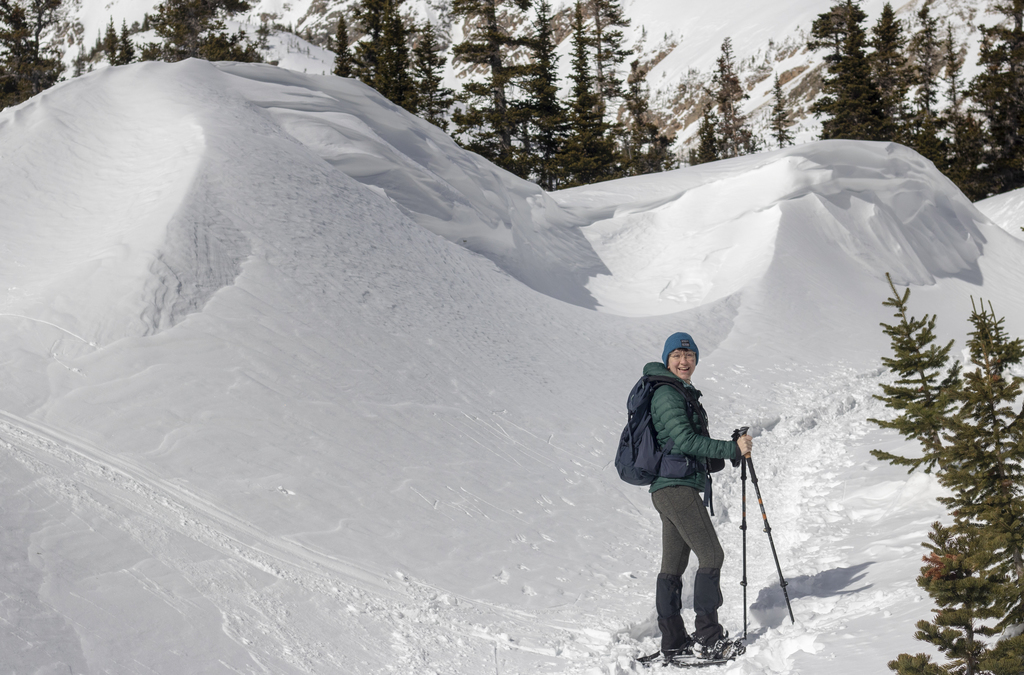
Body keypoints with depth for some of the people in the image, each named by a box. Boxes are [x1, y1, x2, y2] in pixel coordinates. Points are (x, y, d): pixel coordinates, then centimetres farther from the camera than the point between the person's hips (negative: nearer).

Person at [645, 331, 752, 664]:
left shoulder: (684, 395, 23)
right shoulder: (667, 394, -9)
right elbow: (685, 440, -18)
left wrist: (728, 456, 13)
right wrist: (733, 448, -16)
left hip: (670, 489, 10)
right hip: (676, 485, -10)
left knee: (673, 563, 8)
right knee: (711, 555, -10)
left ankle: (673, 642, 8)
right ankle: (708, 637, -10)